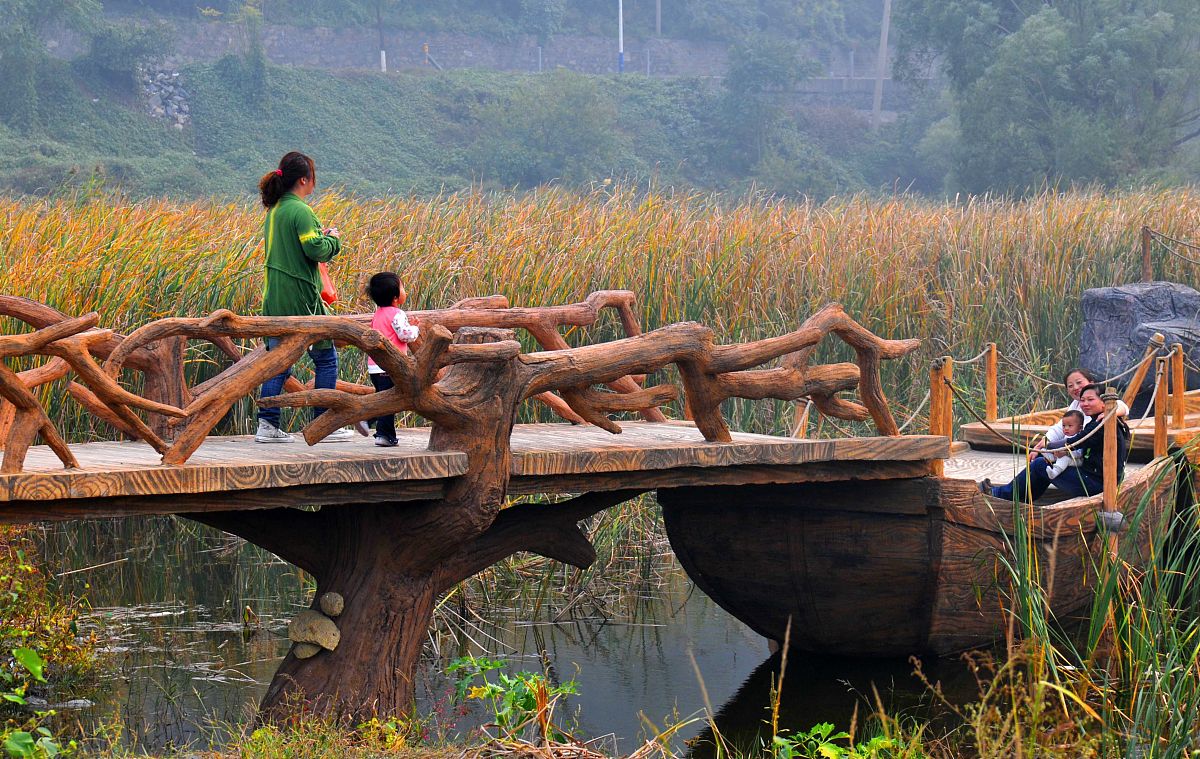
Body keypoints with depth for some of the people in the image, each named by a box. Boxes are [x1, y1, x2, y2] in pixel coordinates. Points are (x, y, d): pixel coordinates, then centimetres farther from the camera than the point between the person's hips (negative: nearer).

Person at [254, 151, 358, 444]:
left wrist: (318, 234, 17)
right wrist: (332, 239, -1)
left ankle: (267, 425, 4)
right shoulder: (300, 210, -15)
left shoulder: (274, 209, 12)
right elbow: (317, 250, -22)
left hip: (275, 297, 8)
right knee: (326, 358, 3)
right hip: (299, 296, -8)